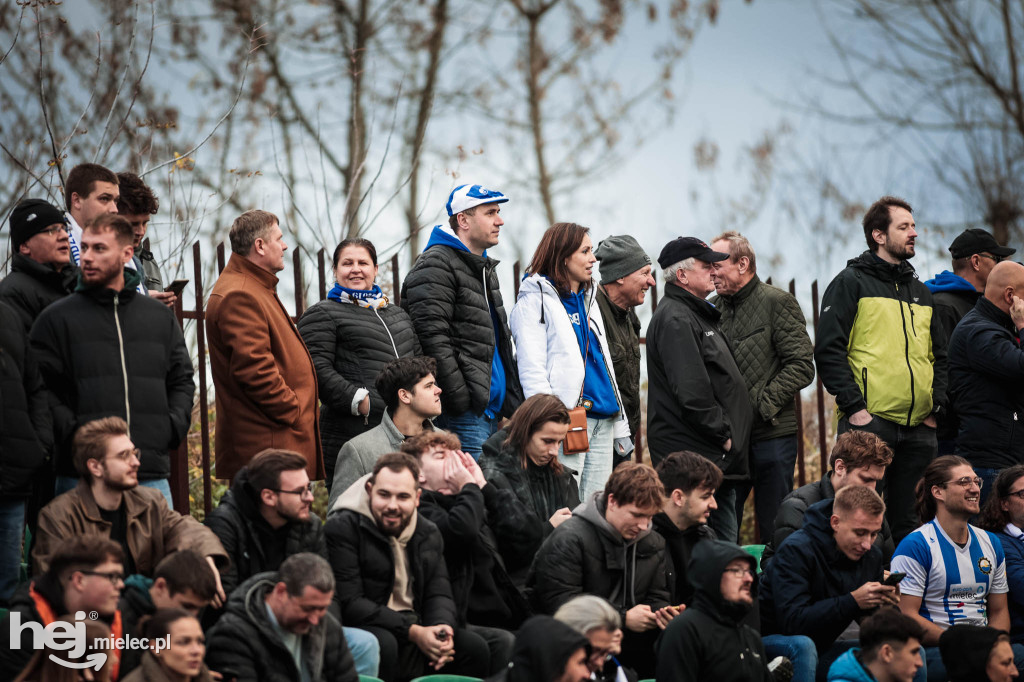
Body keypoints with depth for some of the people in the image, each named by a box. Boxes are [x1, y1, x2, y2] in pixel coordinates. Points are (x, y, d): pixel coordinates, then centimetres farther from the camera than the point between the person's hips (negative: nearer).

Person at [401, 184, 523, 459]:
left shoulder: (484, 268, 23)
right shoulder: (436, 265, -8)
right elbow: (432, 338, -18)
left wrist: (511, 403, 21)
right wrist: (459, 399, -22)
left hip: (492, 411, 10)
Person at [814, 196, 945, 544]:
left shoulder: (921, 293, 21)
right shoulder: (852, 283, 1)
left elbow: (940, 355, 23)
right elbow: (828, 350, -7)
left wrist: (935, 407, 7)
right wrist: (853, 407, -15)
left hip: (919, 428, 6)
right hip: (869, 422, -6)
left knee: (907, 523, 8)